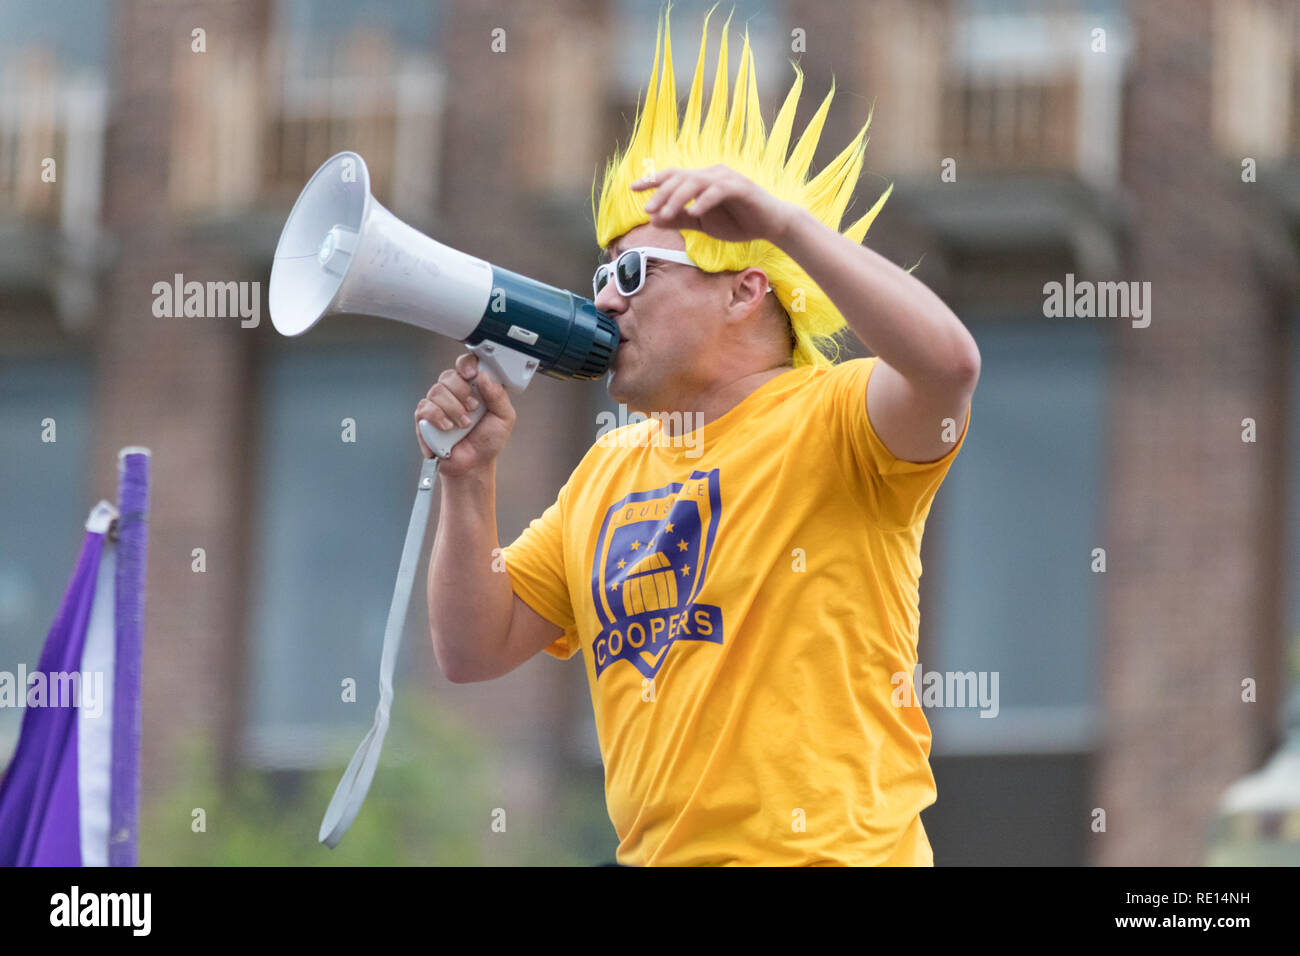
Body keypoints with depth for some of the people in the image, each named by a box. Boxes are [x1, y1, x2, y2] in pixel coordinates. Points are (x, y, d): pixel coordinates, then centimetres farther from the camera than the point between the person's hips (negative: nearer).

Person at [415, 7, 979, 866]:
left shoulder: (832, 419, -5)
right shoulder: (607, 471, 17)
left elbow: (949, 363, -25)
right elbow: (476, 651, 16)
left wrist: (784, 220, -26)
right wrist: (469, 481, 2)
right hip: (655, 852, 7)